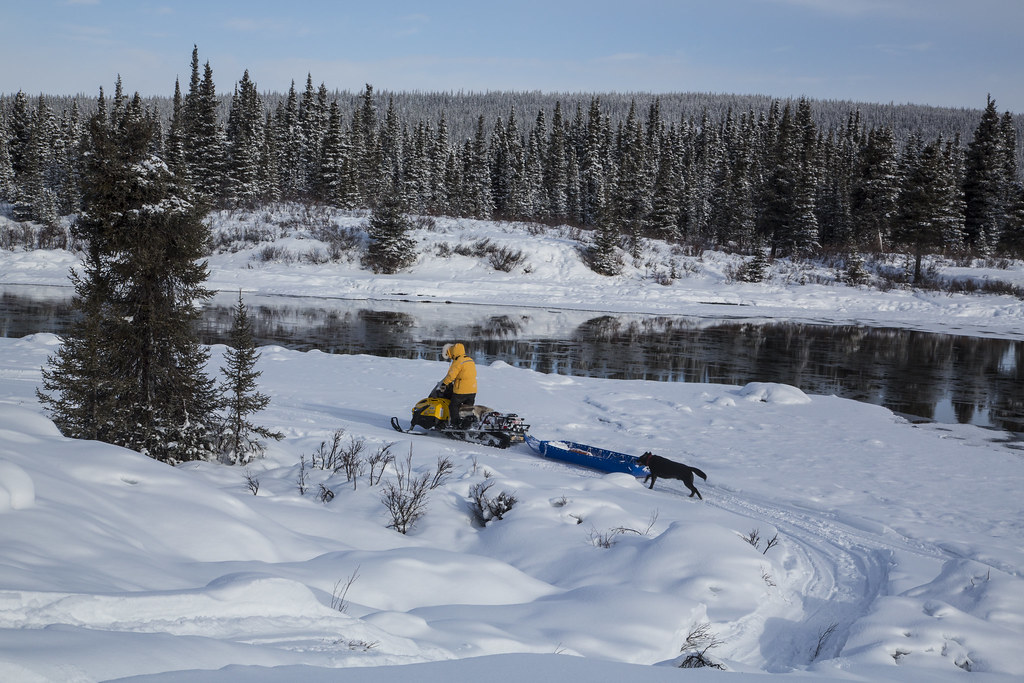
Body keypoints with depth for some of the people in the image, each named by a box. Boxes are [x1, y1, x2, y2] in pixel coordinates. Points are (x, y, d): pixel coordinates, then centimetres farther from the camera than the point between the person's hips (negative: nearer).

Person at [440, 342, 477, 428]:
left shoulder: (458, 362, -14)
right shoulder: (470, 360, 14)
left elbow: (451, 375, -16)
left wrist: (444, 383, 0)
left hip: (461, 390, -8)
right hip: (473, 390, 8)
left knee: (453, 406, 2)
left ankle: (455, 423, -2)